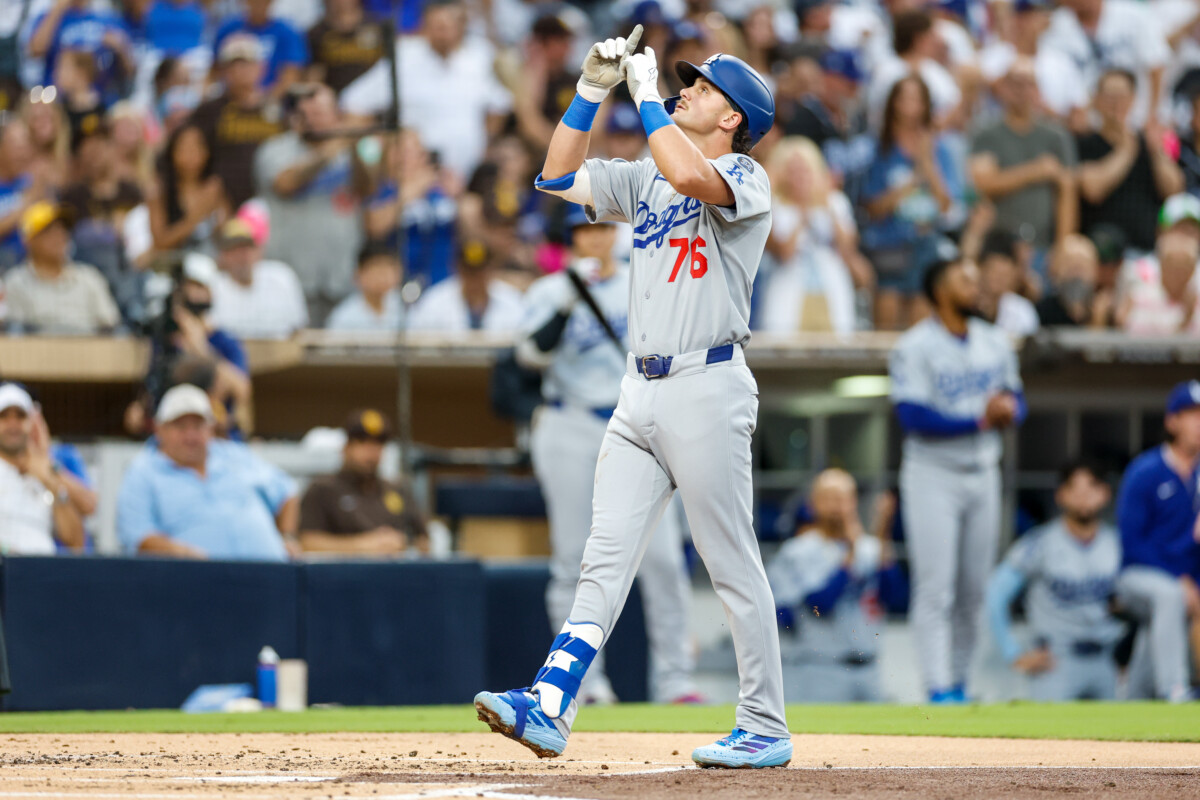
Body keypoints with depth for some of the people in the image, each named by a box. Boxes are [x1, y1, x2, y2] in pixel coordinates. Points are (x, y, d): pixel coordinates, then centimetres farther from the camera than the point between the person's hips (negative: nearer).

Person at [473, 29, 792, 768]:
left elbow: (690, 176, -26)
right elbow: (560, 176, 17)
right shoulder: (646, 180, 19)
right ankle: (550, 708, -9)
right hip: (641, 393, 7)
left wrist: (647, 95, -15)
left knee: (735, 567, -2)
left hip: (707, 388, -7)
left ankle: (767, 730, 5)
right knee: (606, 557, -1)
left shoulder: (745, 178, -4)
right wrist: (593, 90, 8)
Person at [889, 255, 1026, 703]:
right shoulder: (915, 348, -9)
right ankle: (938, 689, -11)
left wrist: (1010, 409, -9)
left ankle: (958, 683, 17)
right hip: (933, 476, -6)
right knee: (935, 589, -9)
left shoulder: (994, 343, 11)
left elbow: (1015, 400, 15)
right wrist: (980, 418, -20)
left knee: (973, 591, 8)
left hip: (983, 475, 6)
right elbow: (914, 417, -17)